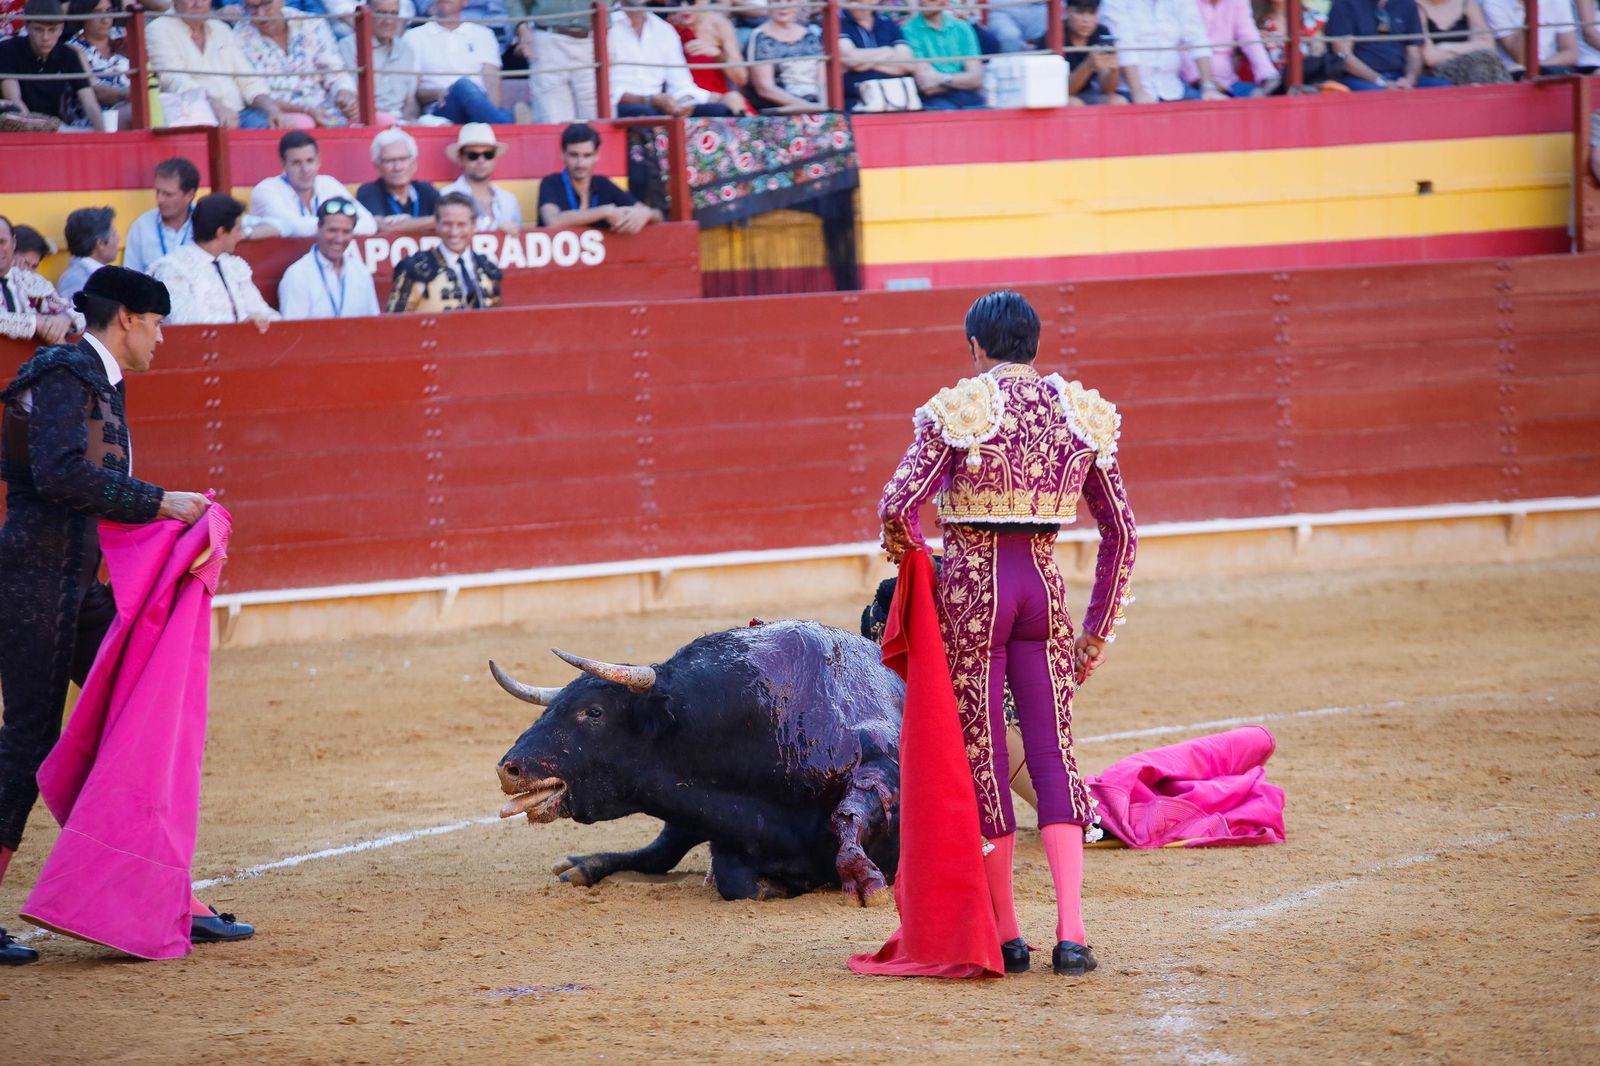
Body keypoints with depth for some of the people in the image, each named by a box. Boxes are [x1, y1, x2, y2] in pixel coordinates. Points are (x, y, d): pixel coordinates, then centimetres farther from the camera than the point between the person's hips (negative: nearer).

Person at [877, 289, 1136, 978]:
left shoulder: (957, 410, -6)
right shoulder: (1082, 414, 7)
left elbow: (898, 508, -15)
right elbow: (1121, 534, 9)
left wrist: (916, 557, 7)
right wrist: (1097, 634, 16)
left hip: (971, 586, -3)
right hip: (1045, 586, 3)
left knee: (982, 759, 5)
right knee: (1054, 755, 5)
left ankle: (1005, 937, 8)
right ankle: (1070, 934, -7)